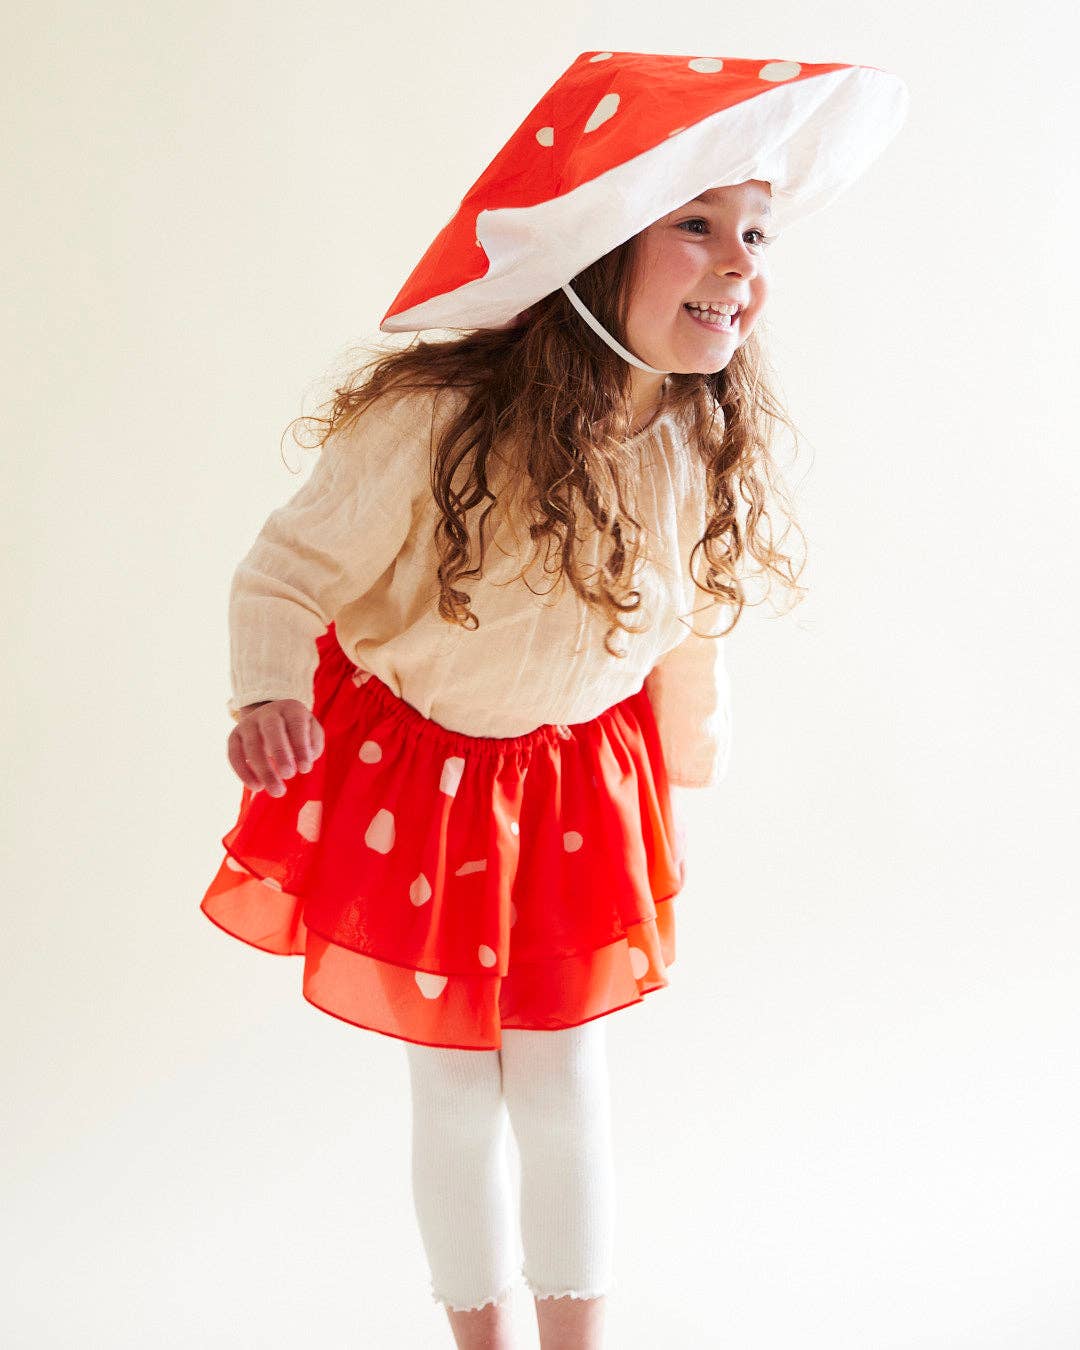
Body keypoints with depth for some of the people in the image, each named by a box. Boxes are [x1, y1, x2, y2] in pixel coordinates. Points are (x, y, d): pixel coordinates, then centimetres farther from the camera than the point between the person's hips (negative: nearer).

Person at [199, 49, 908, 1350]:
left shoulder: (705, 449, -14)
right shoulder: (431, 425, -31)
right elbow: (285, 572, -17)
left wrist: (694, 742, 19)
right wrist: (268, 699, -35)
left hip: (577, 783, 3)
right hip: (408, 774, -3)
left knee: (563, 1086, 7)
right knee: (455, 1093, 8)